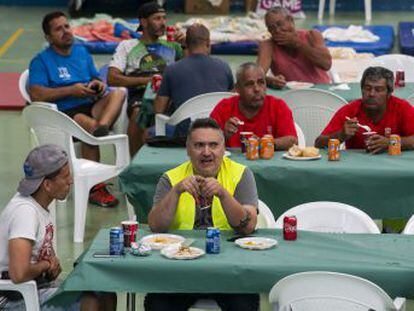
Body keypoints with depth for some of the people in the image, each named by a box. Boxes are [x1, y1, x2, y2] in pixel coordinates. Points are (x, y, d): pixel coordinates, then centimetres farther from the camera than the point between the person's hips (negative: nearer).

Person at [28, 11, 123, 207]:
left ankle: (101, 126, -52)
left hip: (91, 106, 5)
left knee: (118, 93, -21)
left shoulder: (82, 52, 23)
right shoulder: (41, 61, 5)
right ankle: (95, 187, -31)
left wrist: (98, 85, 4)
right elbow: (36, 95, -8)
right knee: (88, 123, -35)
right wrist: (71, 90, -11)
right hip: (64, 112, -5)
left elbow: (95, 79, 30)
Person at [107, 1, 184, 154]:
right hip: (140, 95, -2)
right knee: (139, 112, -38)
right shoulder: (127, 46, 19)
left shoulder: (171, 45, 26)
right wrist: (147, 80, -4)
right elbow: (112, 79, 6)